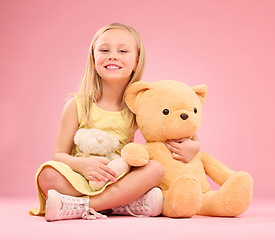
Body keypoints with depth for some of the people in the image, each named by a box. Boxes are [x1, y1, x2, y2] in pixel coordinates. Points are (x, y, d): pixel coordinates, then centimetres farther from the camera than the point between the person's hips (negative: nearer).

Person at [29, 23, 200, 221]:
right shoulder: (77, 105, -2)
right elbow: (60, 154, -2)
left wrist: (193, 146, -8)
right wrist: (82, 164, -24)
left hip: (121, 182, 2)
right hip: (81, 181, -2)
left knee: (155, 169, -26)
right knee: (48, 174, -29)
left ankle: (79, 206, -28)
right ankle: (124, 204, -26)